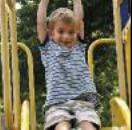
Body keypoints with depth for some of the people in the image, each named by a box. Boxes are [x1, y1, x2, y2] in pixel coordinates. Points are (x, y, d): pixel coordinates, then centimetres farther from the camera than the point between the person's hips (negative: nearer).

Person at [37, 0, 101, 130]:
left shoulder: (78, 46, 22)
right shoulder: (48, 48, 18)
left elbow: (79, 19, 21)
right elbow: (41, 22, 14)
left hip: (83, 101, 2)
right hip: (57, 104, -1)